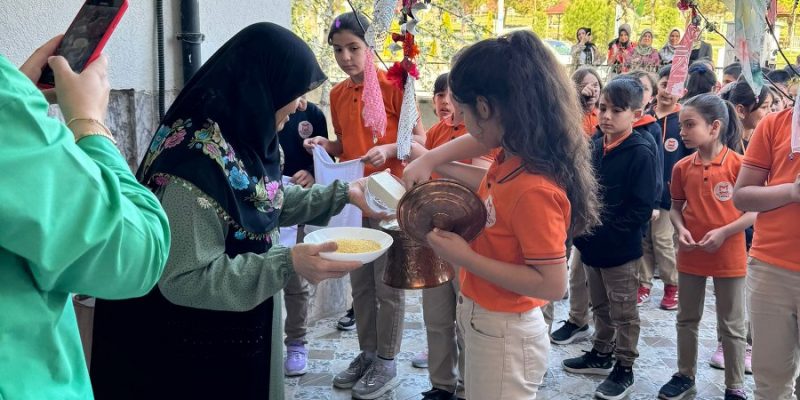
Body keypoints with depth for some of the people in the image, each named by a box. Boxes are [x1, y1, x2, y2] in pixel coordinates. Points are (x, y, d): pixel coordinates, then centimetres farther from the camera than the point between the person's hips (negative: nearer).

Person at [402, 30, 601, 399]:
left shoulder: (534, 190, -30)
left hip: (503, 334, -8)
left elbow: (552, 284, -27)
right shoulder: (514, 158, -6)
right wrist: (430, 162, 1)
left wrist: (465, 258, -25)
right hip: (484, 319, 8)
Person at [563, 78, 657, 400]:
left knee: (623, 313, 8)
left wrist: (605, 231, -20)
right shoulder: (594, 146, 5)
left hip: (621, 249, -6)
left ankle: (624, 369, 23)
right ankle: (602, 354, 39)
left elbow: (641, 209, -18)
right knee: (600, 307, 22)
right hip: (591, 245, 6)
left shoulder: (640, 153, -15)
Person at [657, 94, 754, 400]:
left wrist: (723, 232, -20)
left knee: (732, 326, 9)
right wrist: (681, 229, -11)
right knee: (687, 319, 16)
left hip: (729, 257, -4)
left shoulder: (739, 164, -13)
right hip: (690, 256, 4)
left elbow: (756, 210, -10)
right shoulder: (682, 167, -2)